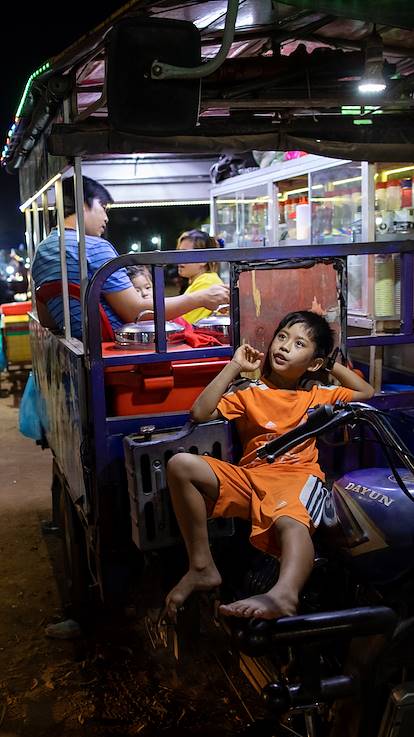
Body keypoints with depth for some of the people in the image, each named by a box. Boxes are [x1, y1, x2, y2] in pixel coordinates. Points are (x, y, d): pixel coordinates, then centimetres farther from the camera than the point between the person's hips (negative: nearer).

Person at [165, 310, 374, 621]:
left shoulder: (318, 396, 23)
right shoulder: (248, 392, 18)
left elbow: (367, 393, 30)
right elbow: (200, 413, 5)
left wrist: (332, 365, 25)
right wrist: (234, 367, 8)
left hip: (297, 476, -1)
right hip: (248, 476, 2)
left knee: (291, 522, -39)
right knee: (180, 465, -22)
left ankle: (284, 593, -67)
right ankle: (202, 567, -19)